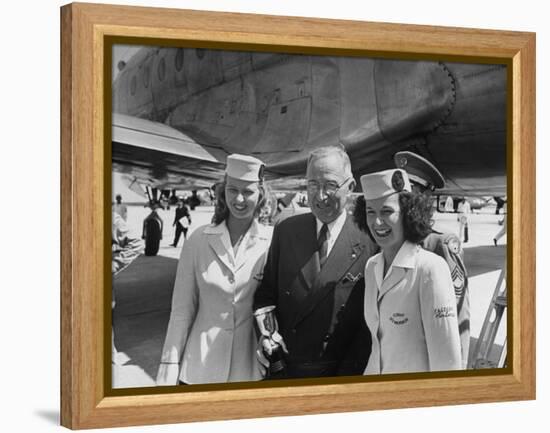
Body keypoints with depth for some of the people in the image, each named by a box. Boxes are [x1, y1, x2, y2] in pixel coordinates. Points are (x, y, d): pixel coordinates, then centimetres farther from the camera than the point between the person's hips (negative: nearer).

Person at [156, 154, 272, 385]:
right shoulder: (199, 240, -1)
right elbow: (182, 309, 1)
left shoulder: (272, 241, -4)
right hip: (201, 366, 1)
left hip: (251, 367, 0)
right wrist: (169, 370, -2)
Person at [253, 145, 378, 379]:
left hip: (336, 377, -3)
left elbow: (369, 325, -5)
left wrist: (345, 384, -9)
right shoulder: (285, 231, 4)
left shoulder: (369, 244, -8)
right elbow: (266, 292, 12)